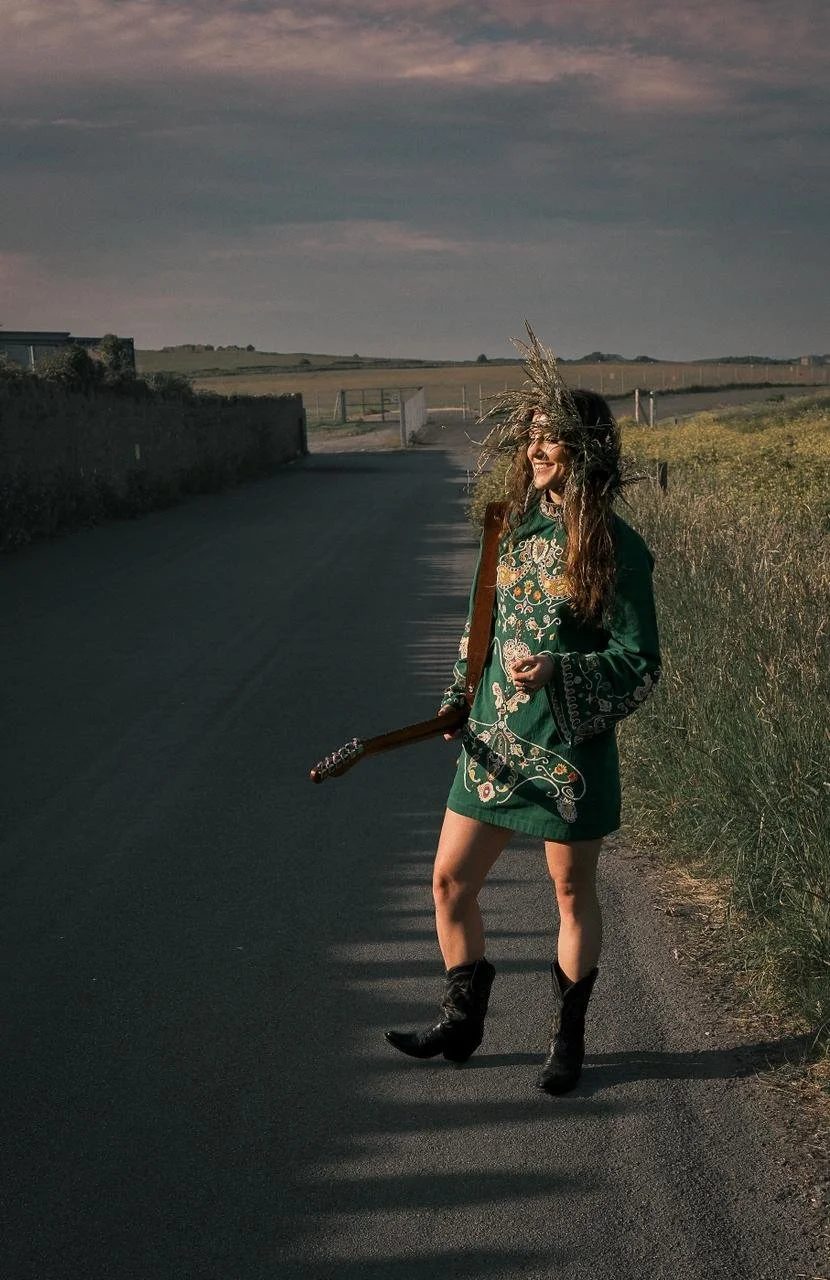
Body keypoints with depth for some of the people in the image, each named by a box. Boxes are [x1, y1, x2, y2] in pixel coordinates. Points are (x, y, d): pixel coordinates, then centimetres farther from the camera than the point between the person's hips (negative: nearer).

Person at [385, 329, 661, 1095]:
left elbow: (641, 664, -12)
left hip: (571, 749, -6)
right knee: (451, 880, 9)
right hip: (494, 743, 6)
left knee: (574, 893, 10)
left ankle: (568, 1038, 30)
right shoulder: (517, 528, 5)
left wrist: (558, 674, -26)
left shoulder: (617, 549, -12)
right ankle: (462, 1024, 29)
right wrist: (459, 700, 6)